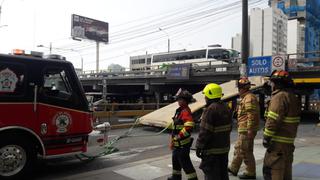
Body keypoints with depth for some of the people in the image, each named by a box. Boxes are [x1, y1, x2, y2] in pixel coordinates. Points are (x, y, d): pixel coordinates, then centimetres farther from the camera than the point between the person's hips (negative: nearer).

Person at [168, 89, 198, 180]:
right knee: (176, 160, 23)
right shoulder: (180, 110, 12)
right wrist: (173, 139, 19)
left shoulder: (186, 111, -20)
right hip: (177, 143, 10)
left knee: (185, 162, -4)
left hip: (183, 143, -10)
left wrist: (179, 137, -25)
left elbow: (189, 126, -34)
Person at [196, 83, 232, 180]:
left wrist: (199, 147, -14)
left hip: (212, 150, -9)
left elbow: (205, 131, -22)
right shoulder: (226, 108, 8)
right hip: (224, 147, 9)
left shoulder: (210, 110, -21)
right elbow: (229, 127, 15)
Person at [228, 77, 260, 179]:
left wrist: (250, 130, -25)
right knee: (238, 149, 19)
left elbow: (251, 115, -24)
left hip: (246, 130, -11)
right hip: (243, 130, 11)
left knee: (246, 152, -3)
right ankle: (233, 168, 32)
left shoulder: (249, 98, -17)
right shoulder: (245, 98, 17)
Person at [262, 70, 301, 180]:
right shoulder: (293, 97, 14)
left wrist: (266, 137, -16)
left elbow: (273, 120, -22)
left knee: (271, 169, -4)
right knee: (286, 168, 18)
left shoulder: (279, 97, -17)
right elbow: (293, 120, 18)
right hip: (289, 140, 10)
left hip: (278, 141, -10)